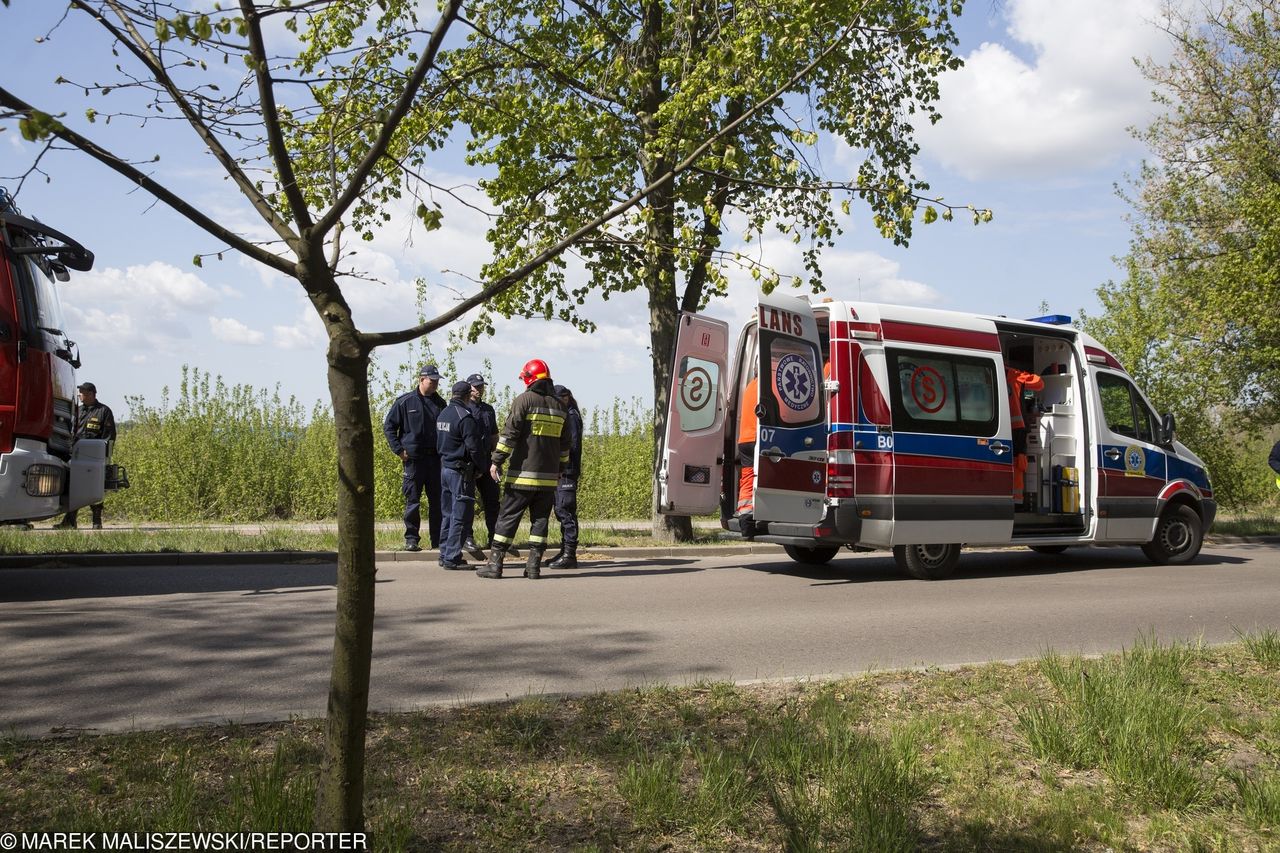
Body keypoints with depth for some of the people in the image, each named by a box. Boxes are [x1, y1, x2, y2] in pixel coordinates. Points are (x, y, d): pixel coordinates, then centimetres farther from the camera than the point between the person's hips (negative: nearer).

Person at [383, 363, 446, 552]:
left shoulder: (440, 403, 10)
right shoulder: (405, 402, -2)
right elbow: (389, 426, 2)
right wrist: (399, 450, -5)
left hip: (436, 458, 4)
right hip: (414, 458, -4)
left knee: (437, 500, 6)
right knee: (413, 500, 1)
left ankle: (438, 539, 14)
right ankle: (411, 539, 8)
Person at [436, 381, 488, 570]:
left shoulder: (443, 414, 12)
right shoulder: (465, 417, -16)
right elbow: (474, 447, -17)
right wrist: (482, 467, -4)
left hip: (445, 468, 9)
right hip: (461, 471, -9)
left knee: (448, 514, 15)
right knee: (460, 516, -4)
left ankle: (445, 555, 20)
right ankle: (452, 558, -3)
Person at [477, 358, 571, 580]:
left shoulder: (524, 400, -6)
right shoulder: (558, 406, 12)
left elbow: (510, 433, -12)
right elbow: (564, 444, 17)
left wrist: (497, 461, -7)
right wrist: (560, 469, 26)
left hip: (523, 473, -5)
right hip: (548, 477, 5)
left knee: (508, 517, 1)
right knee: (540, 519, 9)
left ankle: (495, 563, 1)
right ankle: (534, 565, 6)